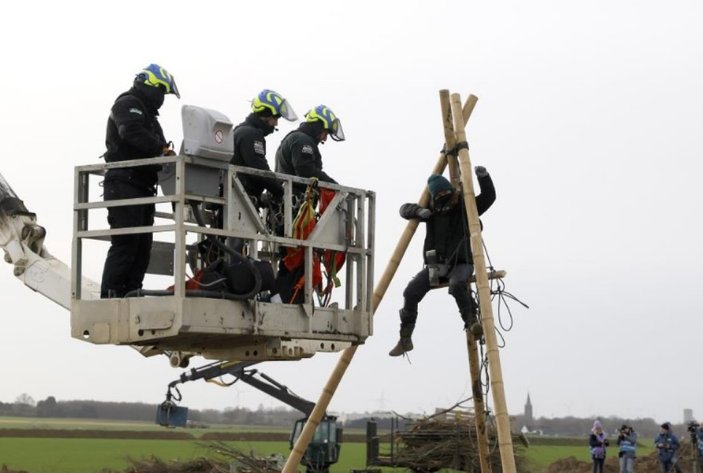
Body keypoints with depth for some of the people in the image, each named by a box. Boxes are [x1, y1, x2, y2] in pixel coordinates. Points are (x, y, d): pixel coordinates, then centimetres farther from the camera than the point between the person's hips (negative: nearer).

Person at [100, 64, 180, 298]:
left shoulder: (147, 114, 28)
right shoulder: (128, 104, -3)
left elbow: (152, 151, 22)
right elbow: (132, 133, -23)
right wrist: (163, 149, -30)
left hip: (143, 188, 10)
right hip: (124, 185, -10)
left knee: (143, 244, 6)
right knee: (126, 242, -15)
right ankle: (110, 295, -16)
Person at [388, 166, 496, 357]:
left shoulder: (464, 207, -1)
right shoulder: (432, 211, 8)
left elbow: (489, 197, -9)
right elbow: (405, 209, 9)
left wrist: (484, 177, -27)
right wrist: (418, 211, -14)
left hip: (460, 263, -4)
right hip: (436, 264, 4)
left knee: (457, 285, -39)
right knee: (411, 292, -12)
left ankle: (471, 320, -27)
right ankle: (405, 339, -1)